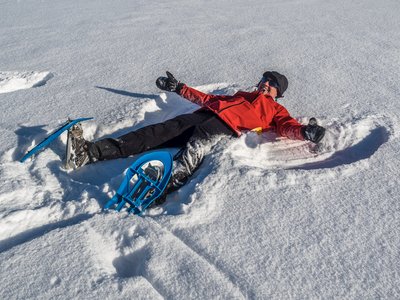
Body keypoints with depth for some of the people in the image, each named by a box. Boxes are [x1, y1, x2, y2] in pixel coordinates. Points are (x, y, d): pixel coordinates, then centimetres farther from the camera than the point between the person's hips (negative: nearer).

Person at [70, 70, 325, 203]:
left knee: (197, 143, -36)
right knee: (158, 132, -14)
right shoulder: (241, 95, 39)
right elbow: (208, 98, 39)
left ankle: (171, 182, -58)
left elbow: (287, 127, 5)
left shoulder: (276, 110, 25)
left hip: (225, 128, -4)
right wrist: (180, 88, 41)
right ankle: (90, 152, -21)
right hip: (203, 116, 4)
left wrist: (305, 132, -18)